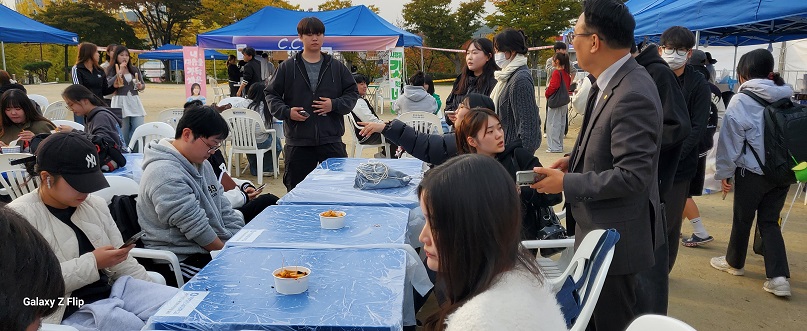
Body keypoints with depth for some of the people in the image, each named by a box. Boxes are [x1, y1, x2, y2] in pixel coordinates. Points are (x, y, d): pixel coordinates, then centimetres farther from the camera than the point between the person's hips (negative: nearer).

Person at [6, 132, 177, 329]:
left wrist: (153, 295, 6)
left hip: (114, 290, 6)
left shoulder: (95, 204, 12)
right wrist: (92, 263, -19)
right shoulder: (19, 216, -7)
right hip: (71, 310, -6)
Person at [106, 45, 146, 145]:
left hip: (135, 102, 3)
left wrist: (140, 86, -3)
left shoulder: (134, 69, 14)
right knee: (123, 135, 0)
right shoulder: (111, 70, 4)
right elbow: (109, 84, -12)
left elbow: (143, 84, 20)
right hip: (120, 103, -3)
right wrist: (120, 72, -8)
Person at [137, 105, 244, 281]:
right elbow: (196, 229, -19)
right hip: (184, 260, -9)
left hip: (218, 248, 9)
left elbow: (224, 209, 14)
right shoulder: (165, 175, -18)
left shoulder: (201, 164, 13)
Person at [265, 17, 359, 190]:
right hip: (298, 141, 0)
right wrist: (286, 111, -10)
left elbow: (352, 93, 9)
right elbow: (271, 95, 8)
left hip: (331, 139, 1)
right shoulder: (287, 67, 5)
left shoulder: (337, 67, 8)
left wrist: (335, 105, -9)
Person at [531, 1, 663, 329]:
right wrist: (575, 159, 2)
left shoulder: (633, 95, -28)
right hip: (601, 226, 10)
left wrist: (566, 183, -22)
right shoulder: (610, 81, 3)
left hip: (615, 234, -10)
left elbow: (632, 175, -28)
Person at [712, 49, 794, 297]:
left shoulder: (741, 100, -12)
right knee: (769, 221, 12)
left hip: (752, 171, -5)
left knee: (742, 219, 12)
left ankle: (734, 263, 31)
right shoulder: (786, 97, 3)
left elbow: (730, 139, -10)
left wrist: (724, 173, -2)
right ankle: (779, 277, 3)